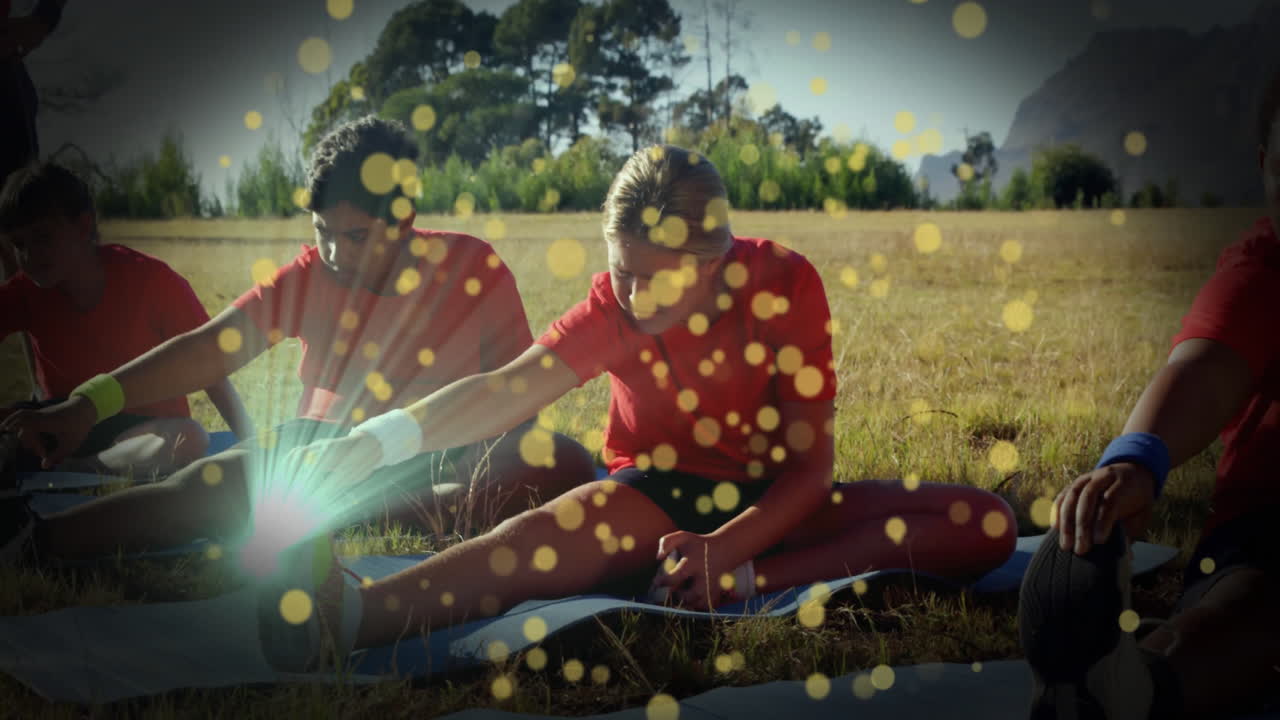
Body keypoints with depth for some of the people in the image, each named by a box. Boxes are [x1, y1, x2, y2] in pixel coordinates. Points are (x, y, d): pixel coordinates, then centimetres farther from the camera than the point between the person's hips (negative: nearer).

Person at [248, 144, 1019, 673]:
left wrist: (727, 551, -34)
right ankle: (351, 616, -62)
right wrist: (377, 442, -46)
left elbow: (811, 461, -18)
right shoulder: (614, 306, -13)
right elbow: (505, 390, -28)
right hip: (657, 493, -1)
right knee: (549, 530, -37)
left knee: (986, 523, -21)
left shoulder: (784, 283, -16)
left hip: (770, 500, 1)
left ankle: (750, 583, -36)